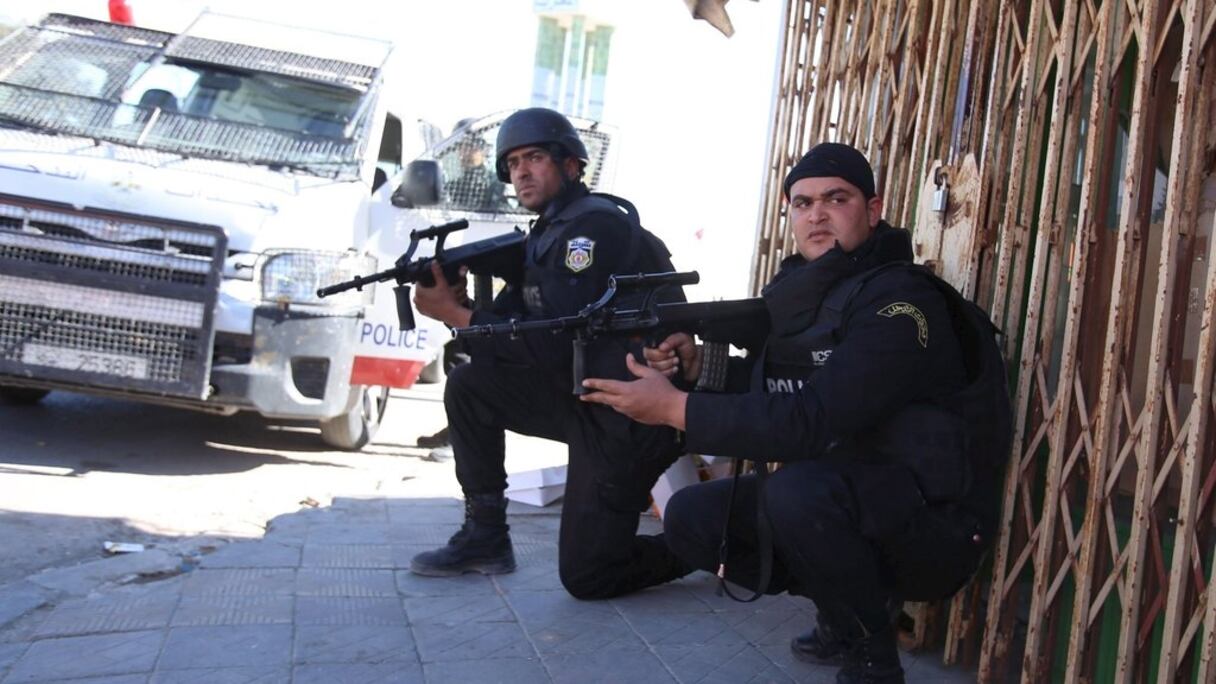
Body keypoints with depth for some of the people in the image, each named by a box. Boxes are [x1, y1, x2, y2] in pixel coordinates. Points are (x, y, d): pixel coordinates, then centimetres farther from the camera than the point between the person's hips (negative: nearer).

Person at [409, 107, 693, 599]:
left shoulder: (594, 225, -17)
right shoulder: (545, 237, 13)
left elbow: (553, 346, -23)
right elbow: (508, 327, 9)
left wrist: (451, 313, -18)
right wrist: (456, 302, -11)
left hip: (633, 418, -9)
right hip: (581, 397, 9)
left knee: (585, 576, -7)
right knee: (468, 387, 2)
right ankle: (485, 536, 10)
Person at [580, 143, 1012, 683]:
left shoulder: (899, 301, -21)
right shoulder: (801, 291, 6)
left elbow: (815, 419, -30)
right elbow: (772, 383, 11)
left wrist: (676, 408, -30)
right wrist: (699, 365, -10)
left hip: (931, 523, -8)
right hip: (832, 498, 8)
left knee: (795, 492, -36)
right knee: (691, 516, -1)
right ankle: (848, 605, 12)